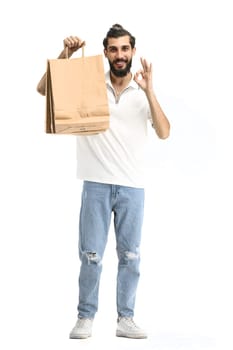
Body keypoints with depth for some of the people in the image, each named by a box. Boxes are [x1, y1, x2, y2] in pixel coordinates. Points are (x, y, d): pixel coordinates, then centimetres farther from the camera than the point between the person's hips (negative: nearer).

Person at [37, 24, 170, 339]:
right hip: (96, 184, -1)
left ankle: (126, 319, 14)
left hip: (132, 186, 1)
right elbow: (43, 88, -2)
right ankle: (85, 318, 10)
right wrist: (66, 54, -13)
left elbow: (164, 133, -7)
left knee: (130, 255, 5)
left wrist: (149, 91, -17)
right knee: (91, 254, 0)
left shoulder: (143, 93, 3)